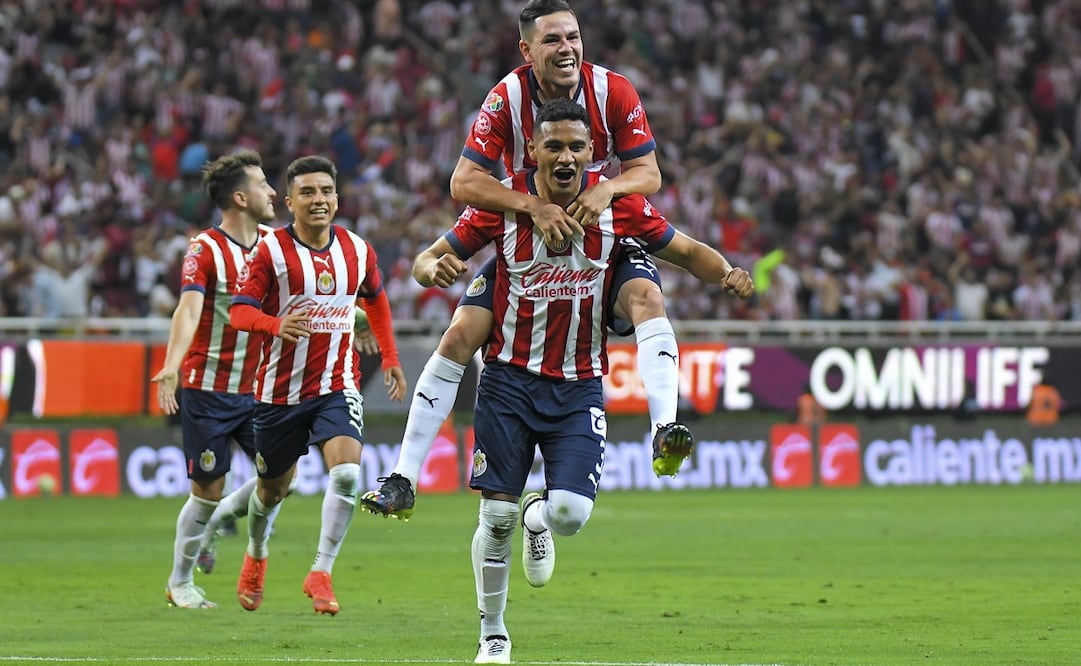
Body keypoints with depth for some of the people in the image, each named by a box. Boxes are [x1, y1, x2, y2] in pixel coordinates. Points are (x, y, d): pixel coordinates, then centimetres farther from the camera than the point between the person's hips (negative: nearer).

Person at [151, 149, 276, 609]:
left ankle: (219, 519, 23)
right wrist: (172, 366, -40)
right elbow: (189, 309, -26)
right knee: (207, 489, -2)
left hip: (255, 388, 6)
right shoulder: (205, 250, -13)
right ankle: (180, 583, 15)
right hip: (207, 388, -6)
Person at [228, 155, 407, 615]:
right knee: (272, 488, 14)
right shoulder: (271, 251, -9)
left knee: (346, 471, -23)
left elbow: (376, 300, 22)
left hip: (338, 386, 1)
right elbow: (239, 311, -14)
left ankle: (321, 573, -15)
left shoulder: (357, 250, 2)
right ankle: (256, 556, 45)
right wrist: (277, 323, -34)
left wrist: (390, 358, 20)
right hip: (280, 389, -1)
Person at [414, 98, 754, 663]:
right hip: (508, 378, 0)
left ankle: (539, 517, 25)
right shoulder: (502, 202, -9)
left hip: (578, 387, 1)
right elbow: (428, 260, -4)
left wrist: (726, 272, -17)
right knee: (496, 516, -3)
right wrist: (436, 268, -29)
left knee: (571, 513, -14)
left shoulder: (618, 204, -6)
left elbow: (685, 251, 5)